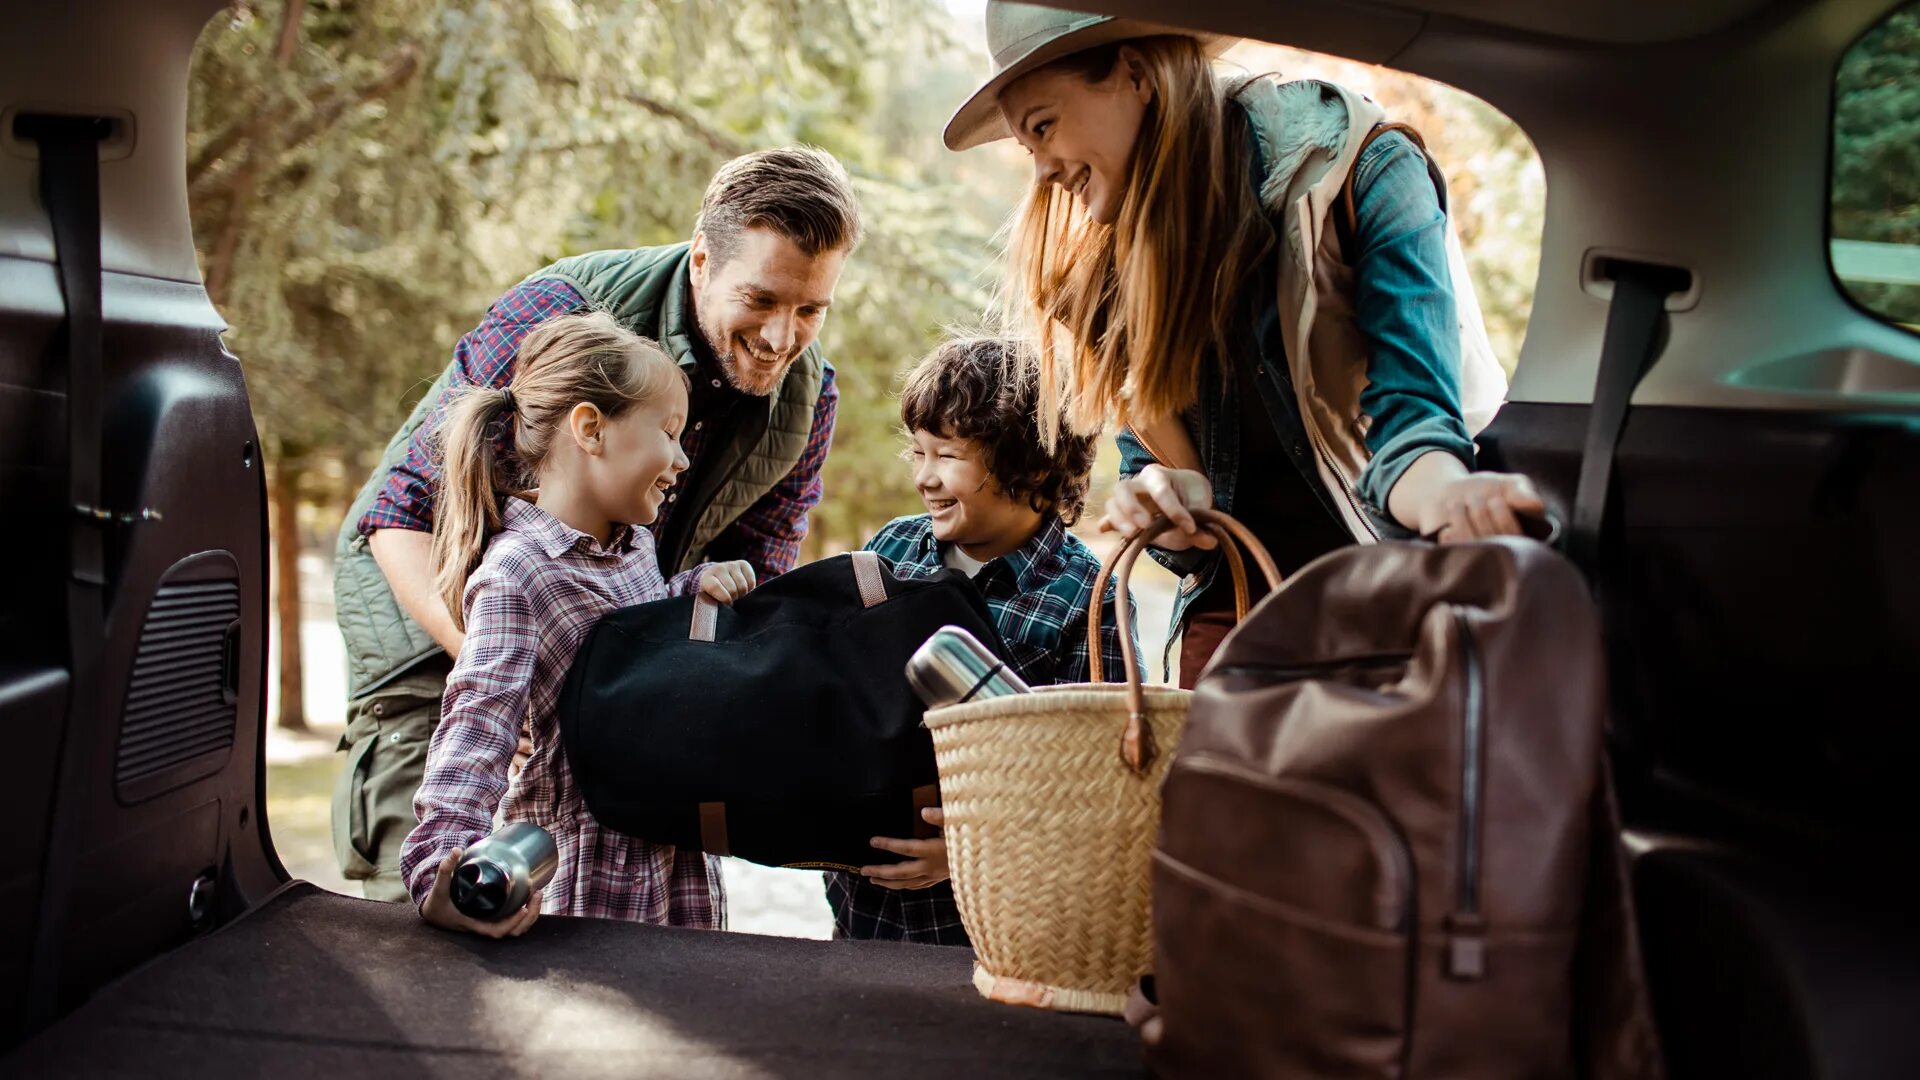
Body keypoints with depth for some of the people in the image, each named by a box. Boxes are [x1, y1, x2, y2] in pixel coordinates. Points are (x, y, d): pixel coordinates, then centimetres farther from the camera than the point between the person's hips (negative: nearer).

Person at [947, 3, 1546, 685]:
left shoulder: (1360, 172, -10)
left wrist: (1450, 499, -43)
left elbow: (1407, 414, -20)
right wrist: (1160, 500, -17)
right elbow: (1152, 462, 7)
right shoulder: (1114, 261, 5)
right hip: (1237, 603, 4)